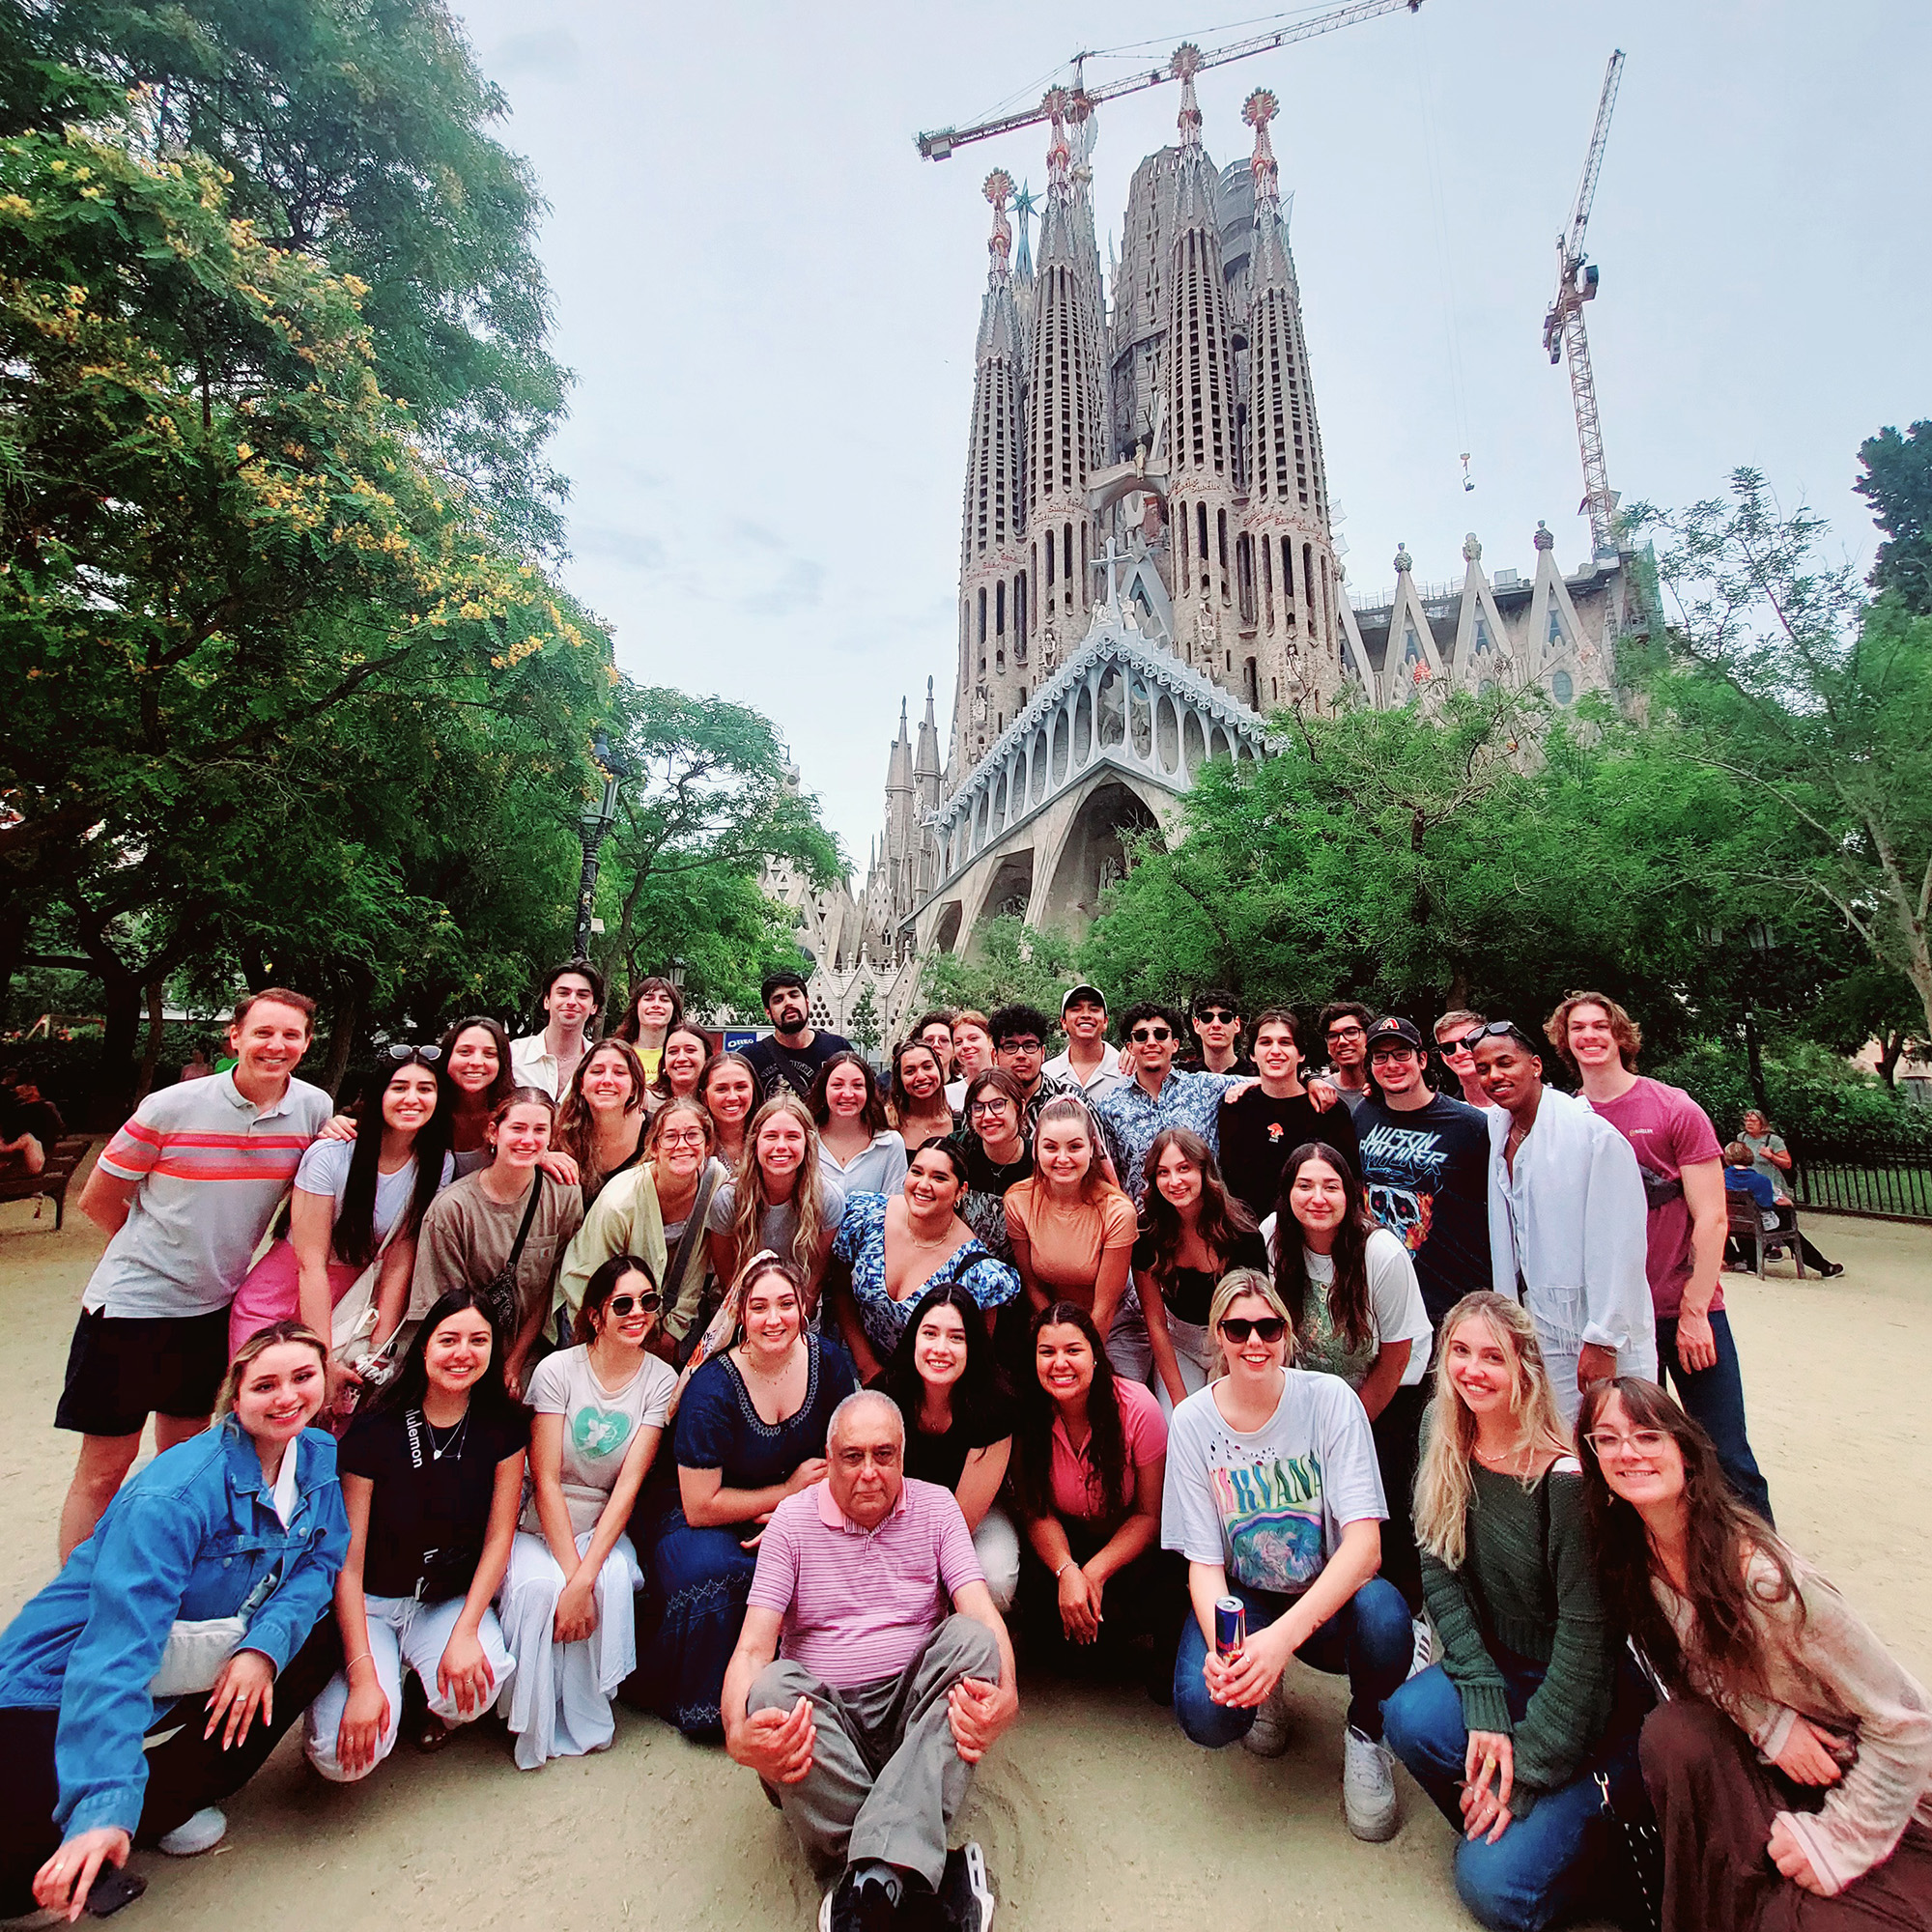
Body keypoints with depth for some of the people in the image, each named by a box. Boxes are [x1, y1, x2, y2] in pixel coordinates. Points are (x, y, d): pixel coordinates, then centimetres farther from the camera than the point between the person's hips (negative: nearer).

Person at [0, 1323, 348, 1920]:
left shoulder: (322, 1458, -9)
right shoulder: (172, 1497, -29)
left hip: (191, 1663, 7)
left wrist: (264, 1646, -24)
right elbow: (117, 1652, -33)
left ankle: (166, 1799, -2)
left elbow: (320, 1563, -6)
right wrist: (104, 1811, -39)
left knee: (322, 1632, -11)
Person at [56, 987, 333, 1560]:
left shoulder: (315, 1109, -8)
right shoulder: (171, 1108, -16)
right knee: (104, 1467, 6)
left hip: (214, 1307, 4)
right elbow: (97, 1200, -2)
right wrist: (153, 1251, 5)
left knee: (184, 1455, 19)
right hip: (131, 1301, -3)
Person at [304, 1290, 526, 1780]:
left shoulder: (504, 1427, -10)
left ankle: (442, 1711, 10)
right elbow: (347, 1562, -14)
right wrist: (363, 1678, -19)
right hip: (369, 1603, -1)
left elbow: (498, 1537, -5)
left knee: (478, 1680, -28)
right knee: (343, 1755, -22)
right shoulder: (375, 1430, -17)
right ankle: (391, 1669, 12)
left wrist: (464, 1631, -17)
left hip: (451, 1601, 1)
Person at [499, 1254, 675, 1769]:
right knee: (539, 1587, -29)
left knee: (615, 1580, -28)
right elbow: (545, 1480, -13)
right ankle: (535, 1728, -3)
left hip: (604, 1527, 1)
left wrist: (585, 1577, -22)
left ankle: (589, 1717, -4)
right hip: (538, 1526, -1)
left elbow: (629, 1484, -12)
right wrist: (571, 1573, -20)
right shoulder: (557, 1369, -12)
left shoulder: (660, 1380, -7)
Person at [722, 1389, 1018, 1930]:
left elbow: (982, 1614, -9)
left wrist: (1005, 1693, -31)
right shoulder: (792, 1519, 0)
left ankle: (874, 1875, -41)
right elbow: (754, 1647, -7)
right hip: (822, 1711, 0)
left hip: (915, 1703, 1)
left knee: (970, 1639, -29)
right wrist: (740, 1735, -29)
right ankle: (898, 1888, -34)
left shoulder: (936, 1507, 2)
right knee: (773, 1685, -32)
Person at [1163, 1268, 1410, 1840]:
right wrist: (1219, 1647, -30)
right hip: (1242, 1598, 1)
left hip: (1327, 1598, 0)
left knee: (1383, 1618, -33)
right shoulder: (1193, 1421, -11)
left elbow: (1365, 1541, -23)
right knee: (1205, 1712, -26)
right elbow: (1204, 1561, -9)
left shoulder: (1329, 1399, -15)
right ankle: (1265, 1688, 12)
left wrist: (1283, 1635, -35)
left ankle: (1365, 1731, 2)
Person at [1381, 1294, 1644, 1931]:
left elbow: (1587, 1634, -20)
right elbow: (1441, 1580, -7)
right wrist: (1485, 1703, -20)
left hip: (1591, 1705, -5)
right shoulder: (1449, 1462, -5)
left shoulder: (1564, 1479, -23)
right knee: (1410, 1718, -24)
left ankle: (1598, 1842, 10)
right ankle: (1503, 1825, 3)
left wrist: (1525, 1769, -18)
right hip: (1498, 1671, 5)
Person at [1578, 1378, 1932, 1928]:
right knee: (1672, 1732, -25)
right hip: (1778, 1761, 5)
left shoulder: (1764, 1578, -32)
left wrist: (1836, 1840, -15)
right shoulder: (1633, 1560, -13)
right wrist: (1770, 1724, -18)